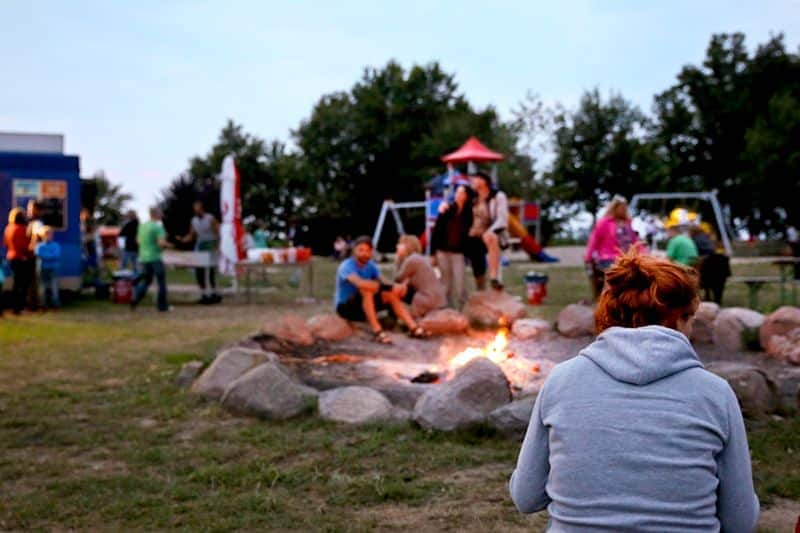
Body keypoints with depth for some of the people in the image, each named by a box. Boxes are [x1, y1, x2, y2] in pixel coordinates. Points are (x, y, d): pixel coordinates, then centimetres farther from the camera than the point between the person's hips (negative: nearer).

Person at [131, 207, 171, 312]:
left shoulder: (142, 226, 8)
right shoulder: (158, 227, -14)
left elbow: (138, 240, 19)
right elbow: (161, 242, -22)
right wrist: (167, 245, -3)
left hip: (143, 257, 7)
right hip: (155, 258, -7)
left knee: (146, 280, 17)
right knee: (161, 281, 6)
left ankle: (135, 299, -1)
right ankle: (162, 305, 9)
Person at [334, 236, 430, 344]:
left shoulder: (371, 265, 2)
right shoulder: (346, 266, -21)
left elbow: (383, 282, -10)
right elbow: (360, 283, -39)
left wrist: (395, 288, -33)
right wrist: (388, 287, -40)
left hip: (364, 306, 7)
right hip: (345, 307, -7)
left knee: (392, 295, -9)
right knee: (366, 291, -34)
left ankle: (413, 328, -14)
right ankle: (377, 331, -37)